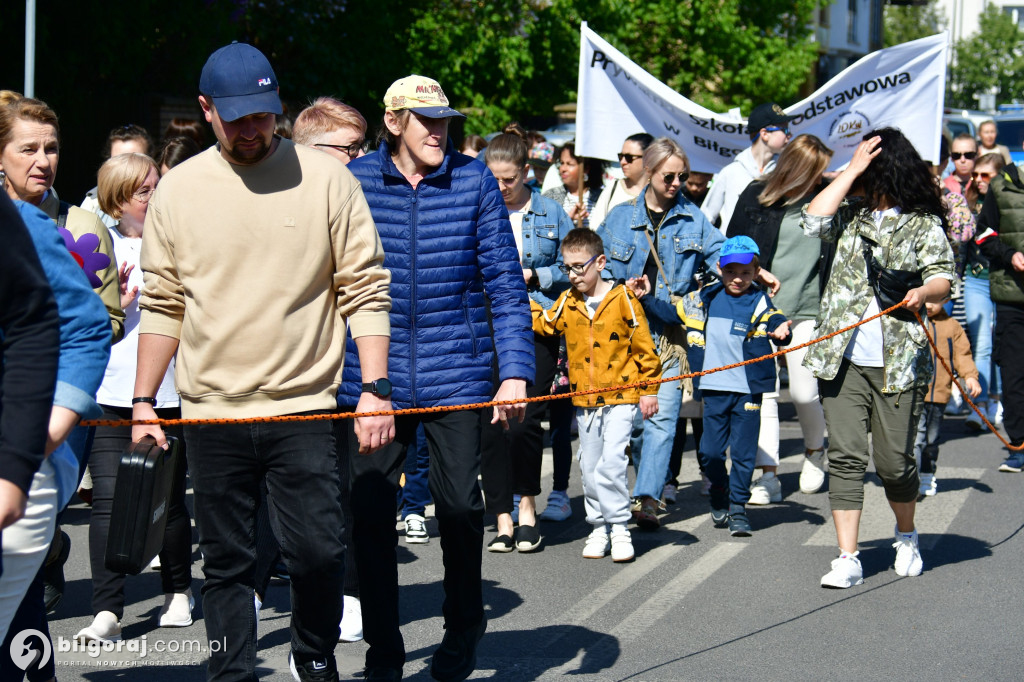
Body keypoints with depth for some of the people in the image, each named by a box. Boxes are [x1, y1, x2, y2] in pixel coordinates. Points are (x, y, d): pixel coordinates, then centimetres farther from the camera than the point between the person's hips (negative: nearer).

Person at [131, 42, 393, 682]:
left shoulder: (326, 179, -1)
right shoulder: (177, 190, 5)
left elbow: (366, 290, -2)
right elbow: (163, 304, 11)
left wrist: (376, 388, -9)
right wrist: (144, 398, 8)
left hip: (304, 408, -2)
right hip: (211, 413, 2)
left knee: (319, 550, -3)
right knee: (226, 561, 8)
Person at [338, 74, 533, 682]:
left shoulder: (473, 180, 1)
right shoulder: (354, 181, 2)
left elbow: (505, 282, 2)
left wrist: (516, 370, -5)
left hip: (456, 372, 0)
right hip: (373, 374, 1)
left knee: (460, 503, -1)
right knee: (370, 511, 2)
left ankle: (463, 630, 26)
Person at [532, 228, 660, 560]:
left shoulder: (623, 299, -7)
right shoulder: (567, 302, 6)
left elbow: (644, 347, -4)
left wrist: (649, 390, -4)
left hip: (621, 396, -5)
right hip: (584, 398, 5)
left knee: (612, 460, -15)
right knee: (589, 465, 10)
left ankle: (619, 526, -5)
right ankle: (599, 527, 21)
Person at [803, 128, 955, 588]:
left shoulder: (924, 224, 6)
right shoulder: (854, 215, 17)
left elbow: (943, 279, -5)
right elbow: (813, 220, -1)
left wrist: (924, 292, -29)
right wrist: (851, 170, 2)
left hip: (898, 363, -3)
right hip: (843, 360, 3)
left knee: (894, 461, 1)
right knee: (845, 456, -5)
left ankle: (907, 537, 30)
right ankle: (848, 560, -3)